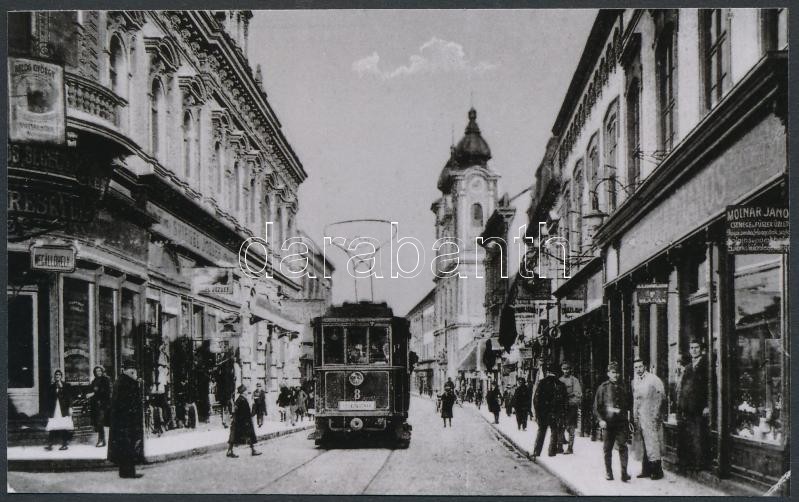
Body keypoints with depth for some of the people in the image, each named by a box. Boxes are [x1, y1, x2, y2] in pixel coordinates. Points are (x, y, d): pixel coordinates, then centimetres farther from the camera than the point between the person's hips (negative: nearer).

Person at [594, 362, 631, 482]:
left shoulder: (623, 387, 8)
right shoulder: (603, 387, 2)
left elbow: (628, 405, 14)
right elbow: (596, 406, 1)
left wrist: (629, 420, 7)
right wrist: (601, 420, -10)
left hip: (621, 422, 1)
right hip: (608, 422, -1)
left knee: (622, 447, -8)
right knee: (607, 448, 7)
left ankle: (624, 473, -7)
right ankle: (608, 473, 17)